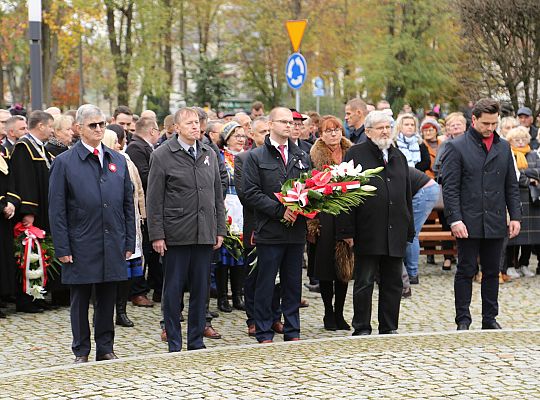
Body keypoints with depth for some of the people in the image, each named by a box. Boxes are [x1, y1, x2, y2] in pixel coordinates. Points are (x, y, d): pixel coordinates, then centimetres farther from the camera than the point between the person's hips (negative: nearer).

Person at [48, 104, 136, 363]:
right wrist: (62, 248, -9)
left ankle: (105, 349, 19)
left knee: (107, 299, 9)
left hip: (112, 245, 3)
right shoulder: (64, 162, -3)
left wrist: (129, 241, 7)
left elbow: (128, 203, 13)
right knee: (80, 300, 5)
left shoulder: (117, 160, 10)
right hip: (81, 246, -3)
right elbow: (57, 209, -4)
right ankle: (81, 352, 14)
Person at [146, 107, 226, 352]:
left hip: (204, 235, 5)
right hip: (176, 236, -4)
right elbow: (154, 200, -5)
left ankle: (196, 341, 17)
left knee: (201, 289, 8)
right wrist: (156, 235, -10)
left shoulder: (209, 155, 12)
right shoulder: (162, 156, -4)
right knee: (173, 290, 2)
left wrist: (220, 229, 10)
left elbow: (217, 195, 16)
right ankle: (174, 345, 9)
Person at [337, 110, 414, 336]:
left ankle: (389, 328, 16)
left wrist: (409, 230, 15)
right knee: (364, 283, 0)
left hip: (395, 232, 5)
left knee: (393, 283, 8)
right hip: (368, 231, -5)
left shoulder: (399, 157, 17)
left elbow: (407, 196, 20)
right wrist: (347, 231, -12)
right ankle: (362, 329, 7)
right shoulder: (356, 155, -1)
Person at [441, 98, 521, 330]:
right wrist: (455, 219, -15)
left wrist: (515, 216, 5)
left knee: (492, 272, 9)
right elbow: (449, 188, -7)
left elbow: (512, 186, 15)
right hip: (469, 222, -4)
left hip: (495, 223, 4)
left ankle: (490, 318, 17)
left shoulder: (503, 148, 12)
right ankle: (463, 320, 7)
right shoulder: (457, 147, -3)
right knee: (466, 272, 1)